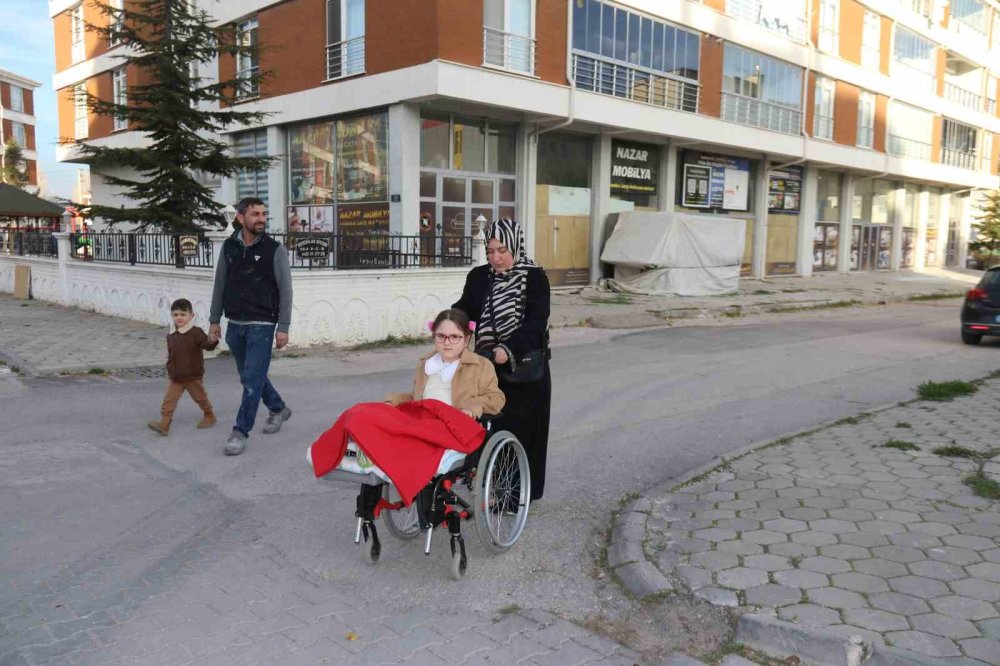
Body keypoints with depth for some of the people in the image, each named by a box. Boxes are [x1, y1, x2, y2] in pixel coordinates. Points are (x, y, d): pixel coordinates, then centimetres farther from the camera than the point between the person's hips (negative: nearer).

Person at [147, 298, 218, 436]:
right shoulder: (171, 336, 6)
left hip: (193, 376, -5)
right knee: (169, 399, -5)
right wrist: (170, 370, 16)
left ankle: (209, 416, 32)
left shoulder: (196, 332, -13)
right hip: (175, 377, 5)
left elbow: (208, 345, -23)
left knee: (200, 397, 12)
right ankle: (164, 423, -7)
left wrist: (212, 341, -45)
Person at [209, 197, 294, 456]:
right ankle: (278, 409, 38)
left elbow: (285, 291, -8)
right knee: (250, 375, 17)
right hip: (234, 325, 5)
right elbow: (220, 285, 12)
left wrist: (283, 328, -12)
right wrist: (214, 321, 11)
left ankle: (240, 432, 3)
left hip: (262, 325, -5)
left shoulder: (275, 250, -8)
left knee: (252, 379, -6)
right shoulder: (229, 247, 5)